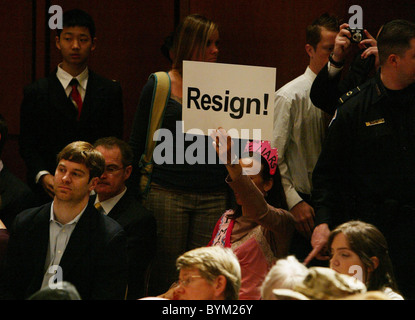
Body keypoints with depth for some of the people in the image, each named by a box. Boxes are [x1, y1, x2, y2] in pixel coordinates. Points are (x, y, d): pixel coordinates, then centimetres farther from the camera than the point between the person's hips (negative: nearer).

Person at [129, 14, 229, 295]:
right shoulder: (158, 86, 3)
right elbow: (138, 145, 8)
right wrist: (133, 194, 4)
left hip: (212, 197, 2)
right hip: (167, 195, -2)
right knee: (165, 277, 0)